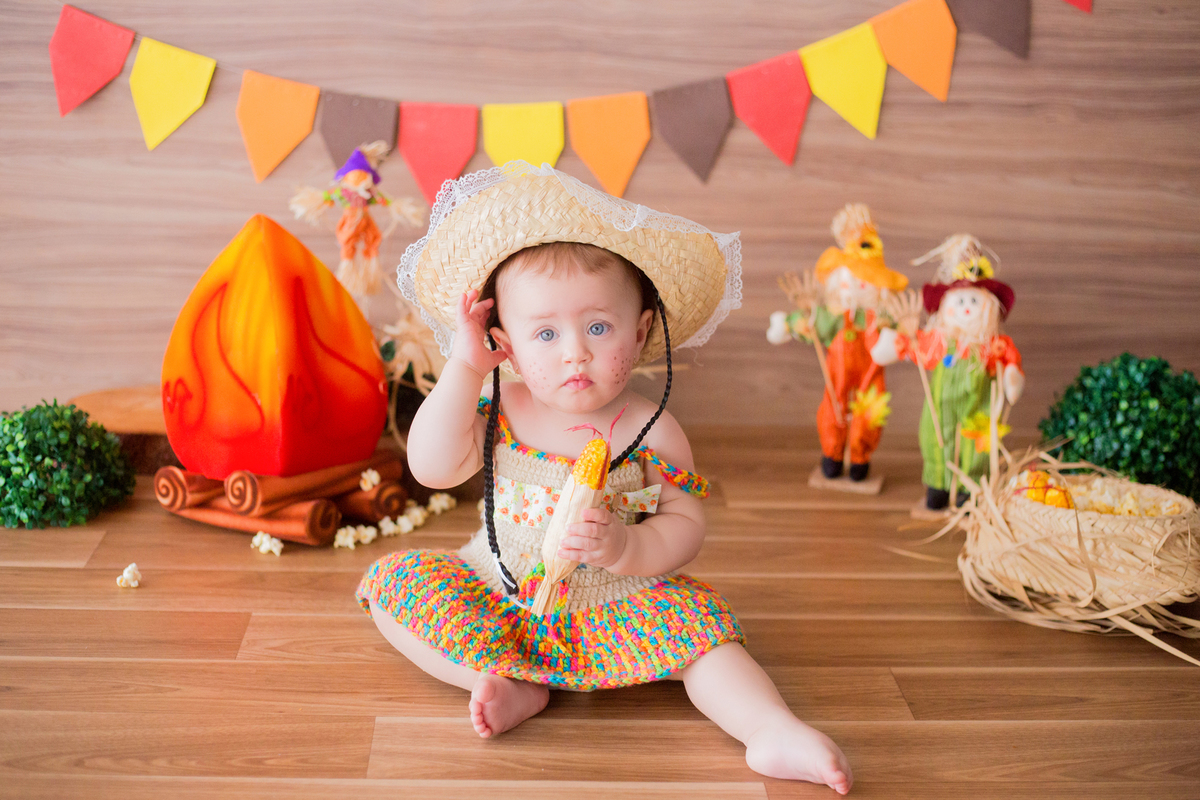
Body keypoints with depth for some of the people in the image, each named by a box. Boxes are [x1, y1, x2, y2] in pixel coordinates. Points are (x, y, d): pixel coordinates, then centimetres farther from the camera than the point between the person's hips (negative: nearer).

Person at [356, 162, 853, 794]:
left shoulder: (649, 431, -12)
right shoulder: (498, 410, -6)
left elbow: (686, 523, -9)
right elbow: (432, 468, -18)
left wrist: (626, 547, -30)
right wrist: (463, 367, -19)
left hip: (609, 609, -2)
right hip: (493, 599, 3)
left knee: (692, 616, -25)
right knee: (393, 582, -12)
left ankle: (775, 733, -26)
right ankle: (509, 683, -22)